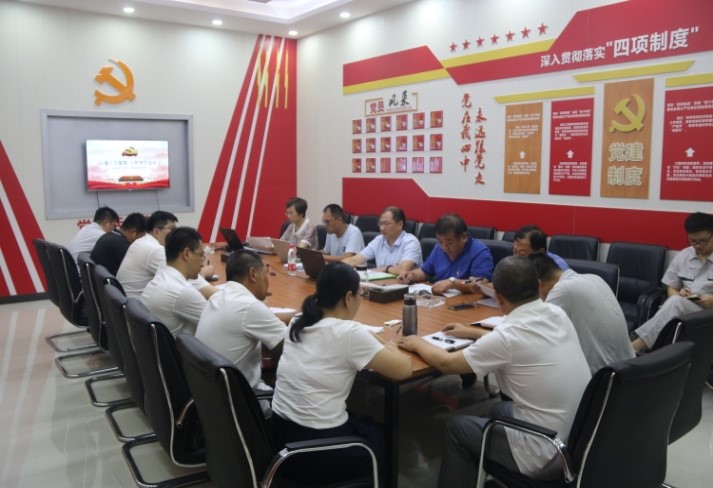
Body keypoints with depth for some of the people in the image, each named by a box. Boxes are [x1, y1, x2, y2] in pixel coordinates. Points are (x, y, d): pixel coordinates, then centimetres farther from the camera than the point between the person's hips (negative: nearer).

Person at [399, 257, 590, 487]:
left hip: (548, 456, -7)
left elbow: (446, 363, -8)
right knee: (498, 410, 28)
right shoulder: (558, 314, -2)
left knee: (457, 428, 12)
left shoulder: (508, 334, -22)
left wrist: (418, 343, 10)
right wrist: (474, 333, 27)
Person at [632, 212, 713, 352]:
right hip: (680, 309, 4)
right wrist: (678, 294, -7)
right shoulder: (682, 256, 11)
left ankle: (634, 346, -40)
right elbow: (671, 288, 16)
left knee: (675, 302, -34)